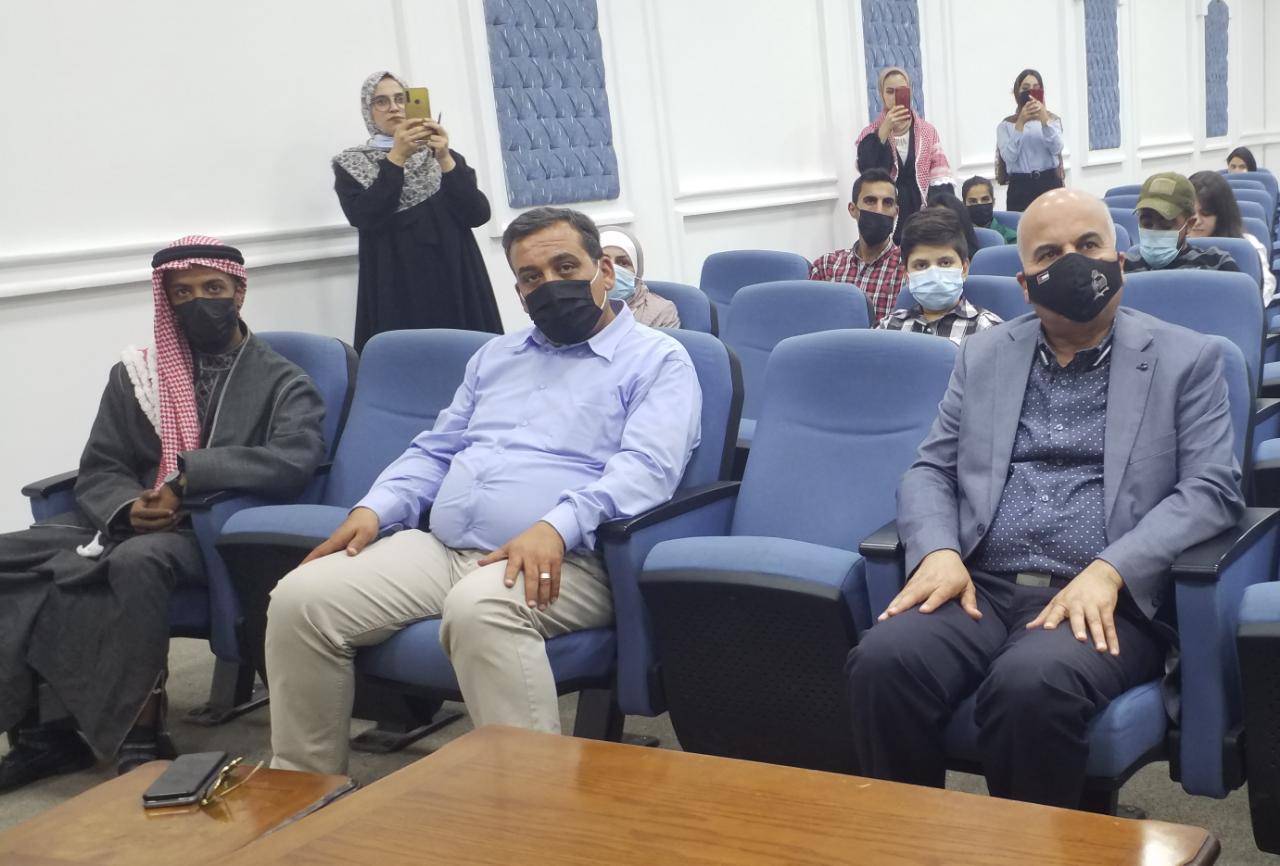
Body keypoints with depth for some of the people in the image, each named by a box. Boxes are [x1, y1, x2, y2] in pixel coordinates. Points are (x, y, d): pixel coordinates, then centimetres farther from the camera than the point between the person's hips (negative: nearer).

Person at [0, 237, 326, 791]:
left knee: (137, 559, -36)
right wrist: (129, 508, -12)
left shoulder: (281, 383, 5)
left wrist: (187, 474, -17)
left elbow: (295, 462, -14)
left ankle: (142, 735, -24)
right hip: (128, 525, 5)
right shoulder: (135, 375, 17)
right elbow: (97, 472, 11)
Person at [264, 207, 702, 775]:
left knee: (479, 607, -40)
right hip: (439, 550, 7)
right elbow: (434, 452, 27)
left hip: (560, 563, -6)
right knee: (300, 598, -14)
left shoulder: (657, 360, 6)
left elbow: (646, 467, -10)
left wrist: (557, 527, -27)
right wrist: (375, 509, 7)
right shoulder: (495, 356, 28)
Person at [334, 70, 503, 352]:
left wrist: (445, 160, -10)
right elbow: (365, 219, -10)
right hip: (398, 289, -2)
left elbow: (478, 215, 1)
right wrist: (396, 157, -13)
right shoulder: (350, 164, 8)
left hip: (455, 281, 2)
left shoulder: (442, 155, 14)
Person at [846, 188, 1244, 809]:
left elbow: (1212, 490, 0)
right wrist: (938, 551, -8)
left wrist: (1108, 572, -16)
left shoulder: (1186, 359, 9)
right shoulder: (984, 355, 18)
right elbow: (930, 471, 15)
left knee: (1031, 683, -35)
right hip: (980, 588, 3)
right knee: (884, 660, -28)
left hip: (1103, 602, -2)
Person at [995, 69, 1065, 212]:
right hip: (1020, 187, -1)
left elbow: (1056, 148, -7)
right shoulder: (1006, 125, 7)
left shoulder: (1052, 119, 12)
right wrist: (1021, 123, -14)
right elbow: (1009, 157, -9)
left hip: (1050, 184, 1)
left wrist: (1044, 119, -18)